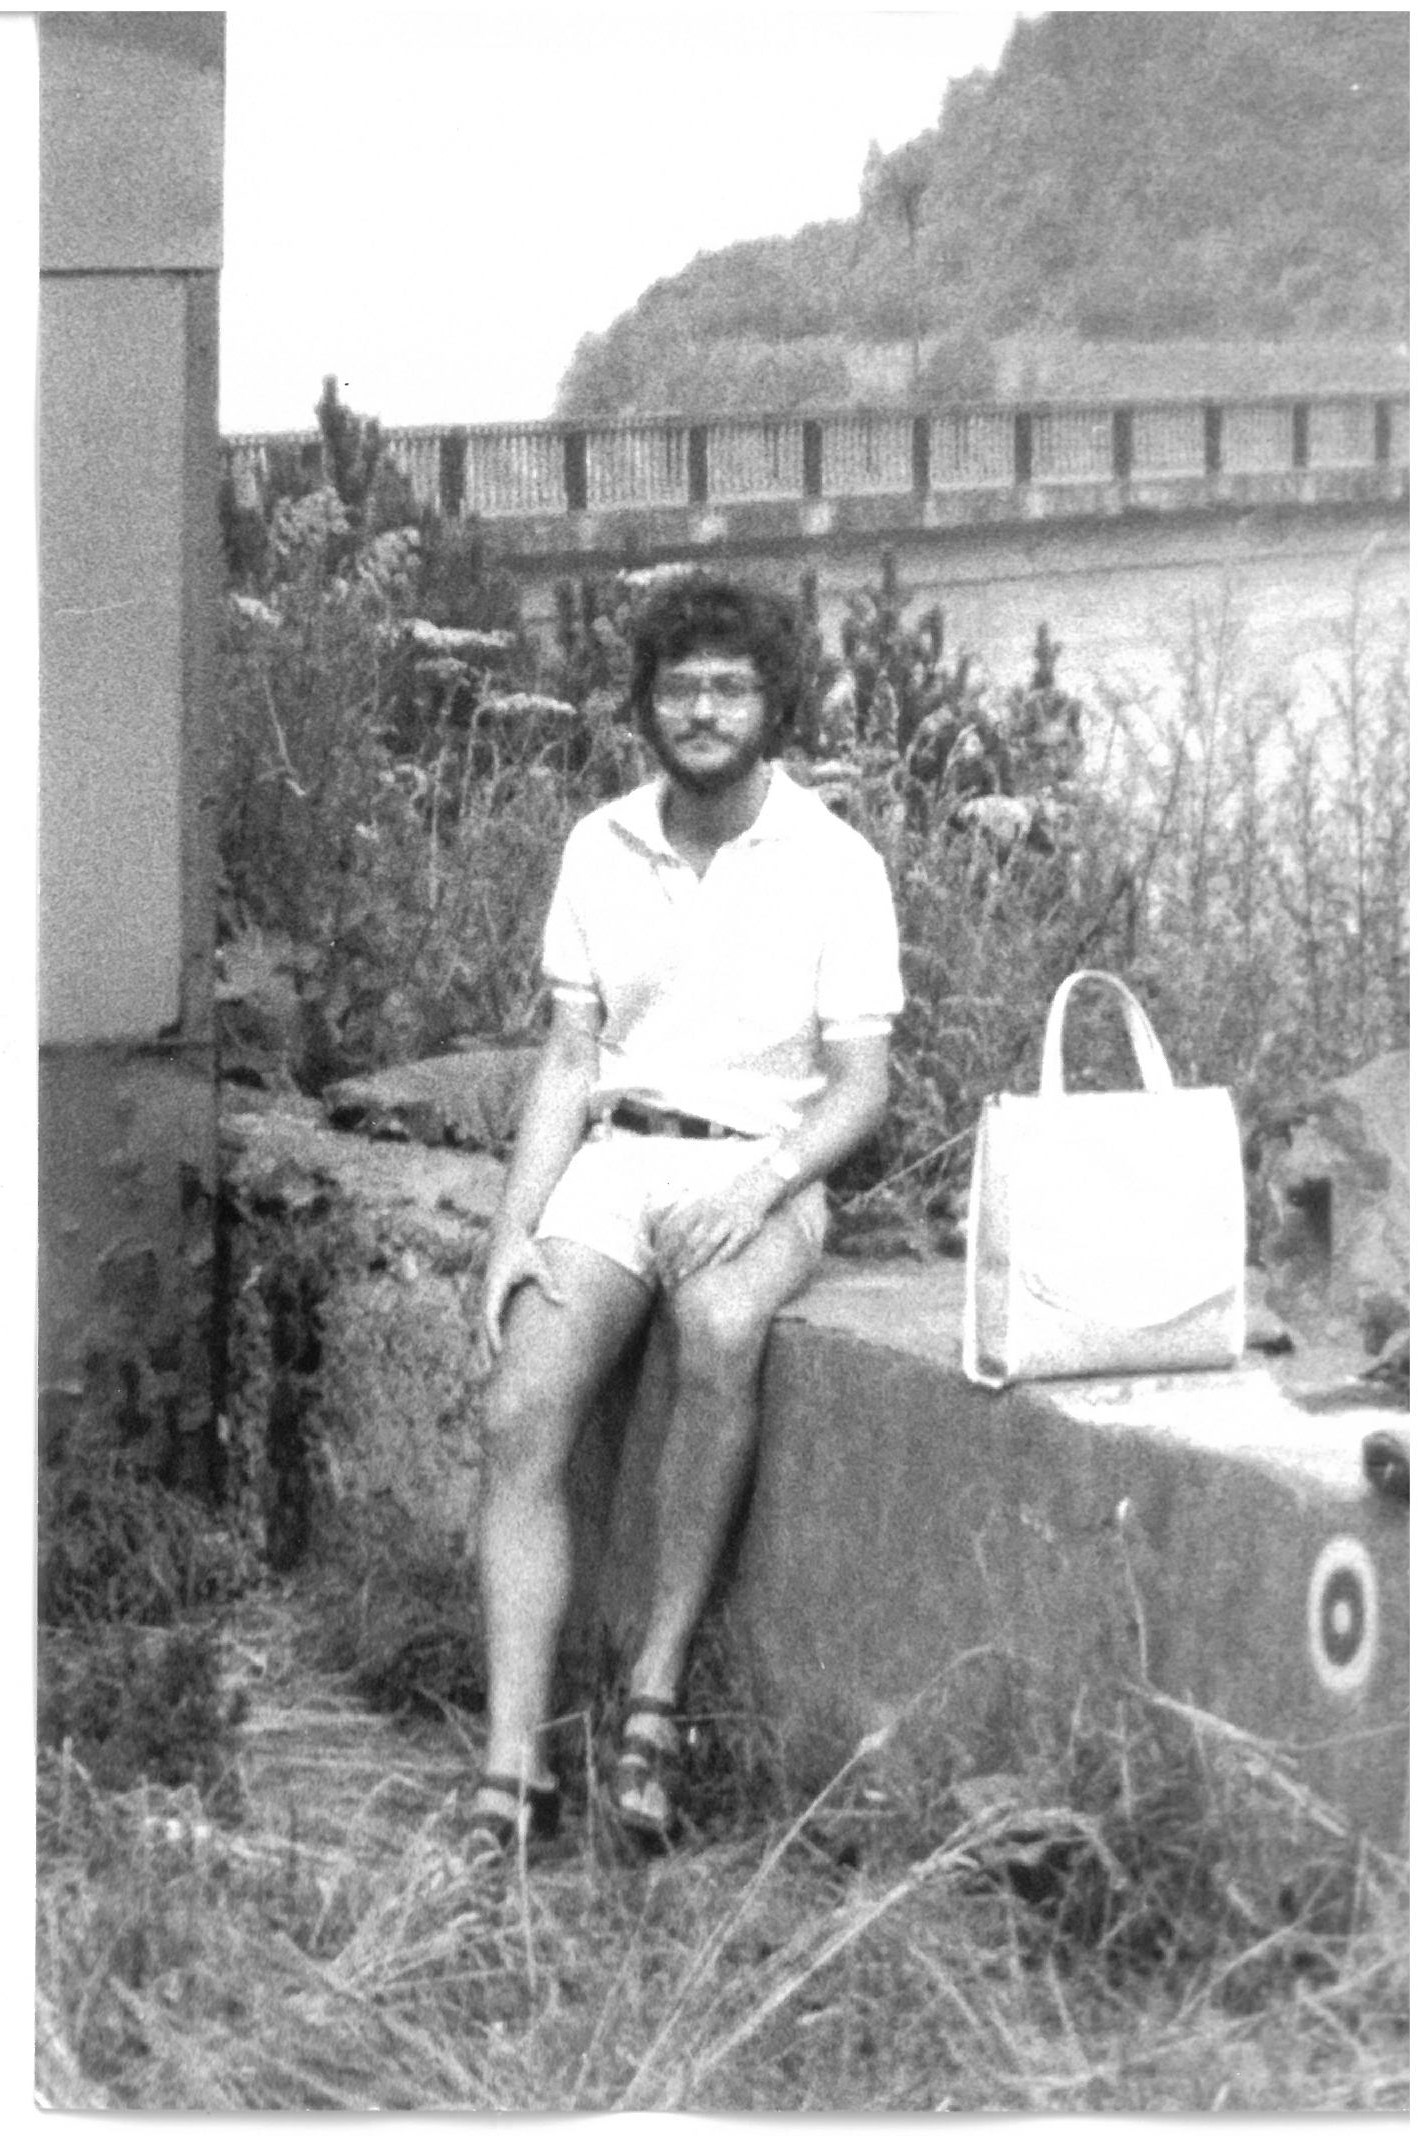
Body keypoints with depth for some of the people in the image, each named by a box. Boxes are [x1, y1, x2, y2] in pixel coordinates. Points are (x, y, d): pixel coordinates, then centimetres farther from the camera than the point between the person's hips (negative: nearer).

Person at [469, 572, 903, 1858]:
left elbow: (861, 1086, -4)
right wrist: (514, 1230, -2)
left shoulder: (836, 865, -3)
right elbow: (570, 1061, 10)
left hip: (762, 1170, -3)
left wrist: (760, 1187, -21)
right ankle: (514, 1774, -21)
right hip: (615, 1158, 3)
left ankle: (658, 1694, -27)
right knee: (520, 1417, -21)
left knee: (720, 1336, -37)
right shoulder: (600, 848, 8)